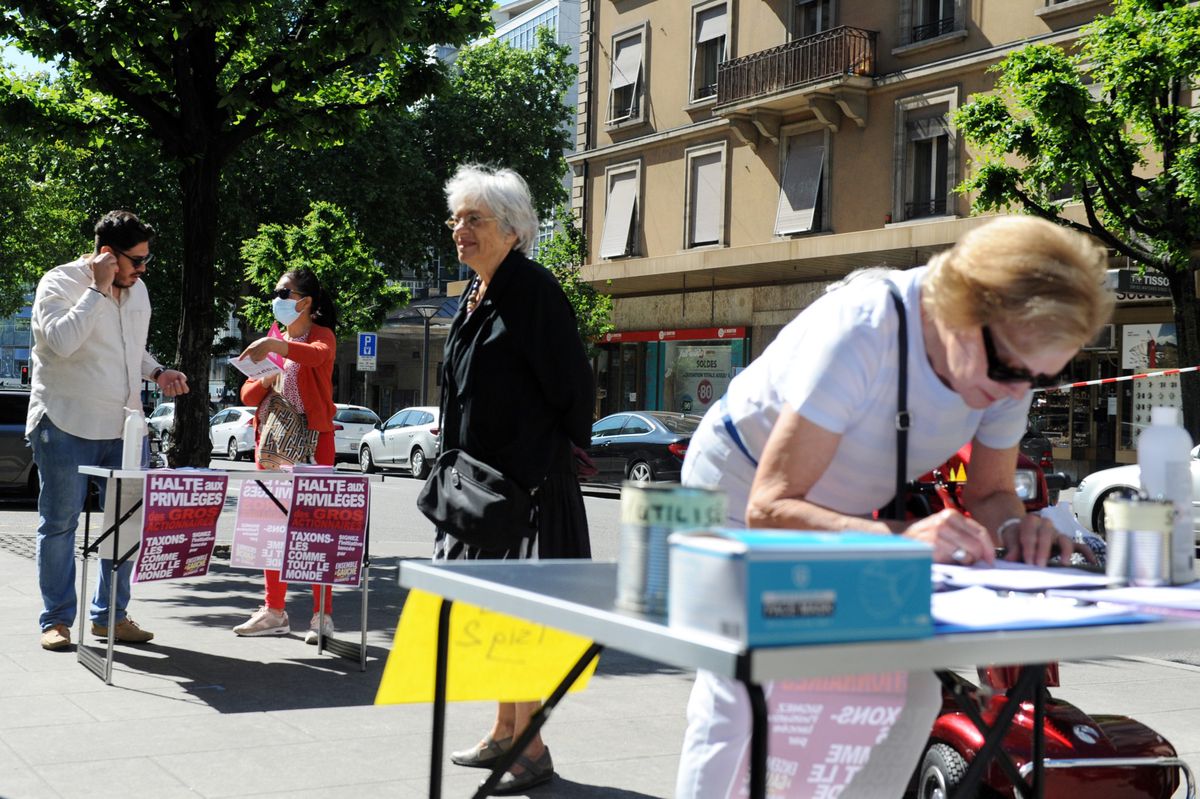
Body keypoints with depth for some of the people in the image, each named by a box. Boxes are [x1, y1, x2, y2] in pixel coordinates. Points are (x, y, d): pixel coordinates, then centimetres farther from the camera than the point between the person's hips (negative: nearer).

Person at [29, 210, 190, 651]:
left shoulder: (137, 289, 12)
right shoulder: (60, 283, -10)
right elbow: (61, 341, -27)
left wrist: (157, 372, 6)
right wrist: (99, 289, -22)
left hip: (124, 426, 6)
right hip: (67, 427, -6)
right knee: (60, 523, 2)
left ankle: (110, 615, 18)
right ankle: (57, 619, 12)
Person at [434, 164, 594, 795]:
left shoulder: (532, 289, -13)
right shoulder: (475, 295, 13)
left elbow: (572, 382, -14)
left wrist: (560, 455, -9)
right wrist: (457, 466, 17)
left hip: (529, 481, -9)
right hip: (479, 477, 9)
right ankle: (505, 732, 28)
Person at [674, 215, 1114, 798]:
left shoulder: (1012, 359, -16)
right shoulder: (860, 333, -36)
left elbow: (989, 492, -2)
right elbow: (769, 509, -36)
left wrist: (1013, 525, -26)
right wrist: (900, 537, -50)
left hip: (842, 512, 6)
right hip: (742, 495, -6)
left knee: (909, 694, -5)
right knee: (736, 706, -17)